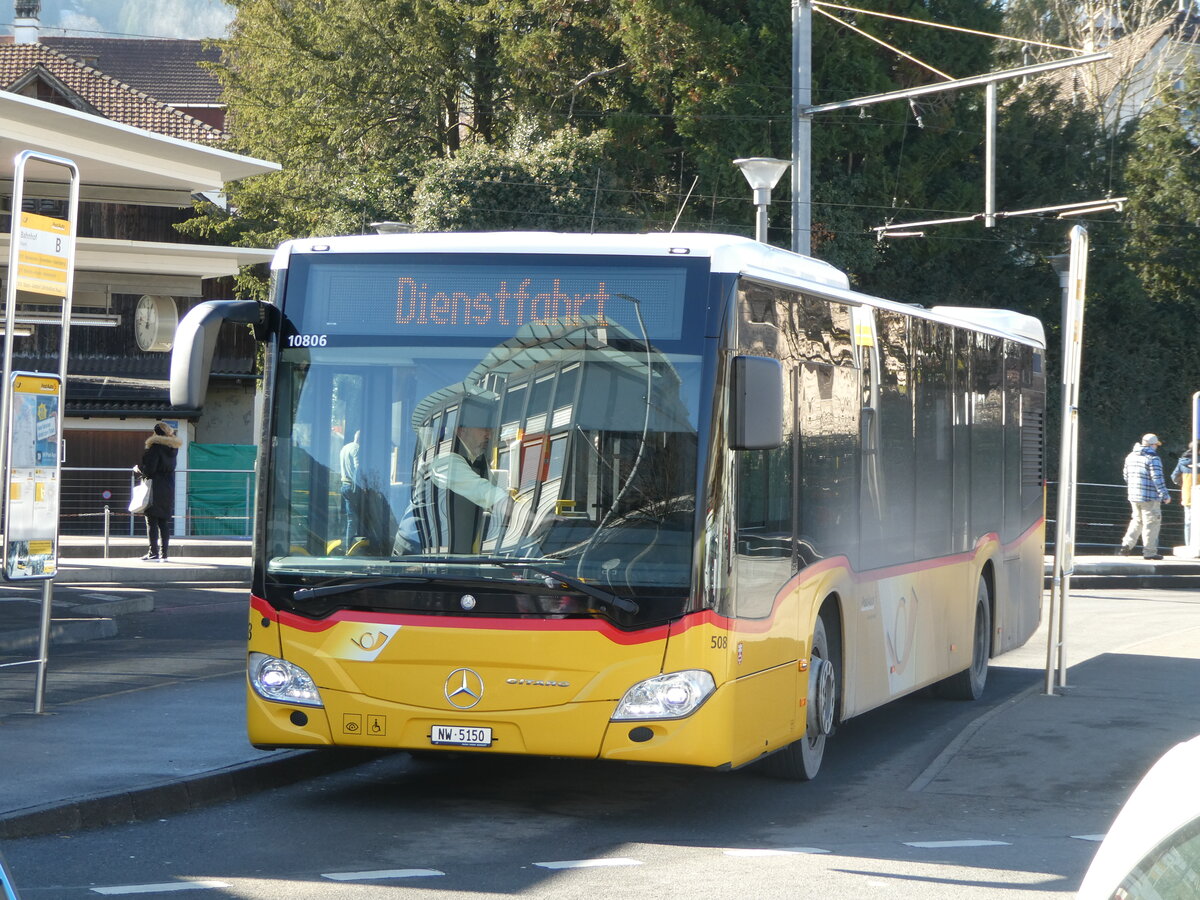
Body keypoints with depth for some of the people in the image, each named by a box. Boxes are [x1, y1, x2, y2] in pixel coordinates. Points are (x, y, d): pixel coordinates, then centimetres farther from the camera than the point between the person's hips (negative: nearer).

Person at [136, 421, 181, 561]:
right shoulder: (173, 448, 9)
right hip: (168, 490, 7)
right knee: (164, 523, 9)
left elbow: (149, 469, -16)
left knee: (152, 522, -3)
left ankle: (153, 552, -6)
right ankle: (164, 553, 7)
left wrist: (138, 468, 3)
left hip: (155, 490, -7)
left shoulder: (155, 448, -13)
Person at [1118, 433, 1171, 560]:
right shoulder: (1153, 458, -13)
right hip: (1149, 497, -7)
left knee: (1137, 520, 20)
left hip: (1133, 496, 7)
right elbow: (1157, 479, -16)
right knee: (1151, 523, 1)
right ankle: (1149, 552, 2)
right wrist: (1165, 495, -10)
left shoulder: (1130, 456, 11)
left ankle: (1127, 545, 9)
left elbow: (1126, 476, 18)